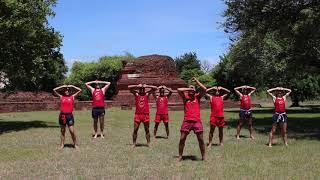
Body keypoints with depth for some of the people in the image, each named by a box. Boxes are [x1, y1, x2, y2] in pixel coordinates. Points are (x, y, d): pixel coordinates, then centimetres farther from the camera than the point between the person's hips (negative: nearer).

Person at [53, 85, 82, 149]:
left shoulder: (72, 96, 7)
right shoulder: (61, 96, 9)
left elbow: (80, 90, 4)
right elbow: (54, 90, 6)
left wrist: (72, 86, 7)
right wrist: (62, 86, 7)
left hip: (69, 115, -1)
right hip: (62, 115, 1)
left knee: (72, 131, -4)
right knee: (62, 131, 9)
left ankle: (75, 144, 8)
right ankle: (62, 144, 16)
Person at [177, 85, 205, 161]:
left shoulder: (197, 97, 11)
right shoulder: (185, 97, 10)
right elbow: (179, 90, -6)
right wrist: (188, 89, 2)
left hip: (197, 121, 0)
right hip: (187, 121, 0)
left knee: (201, 139, 2)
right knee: (182, 139, 0)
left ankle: (203, 156, 14)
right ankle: (180, 156, 12)